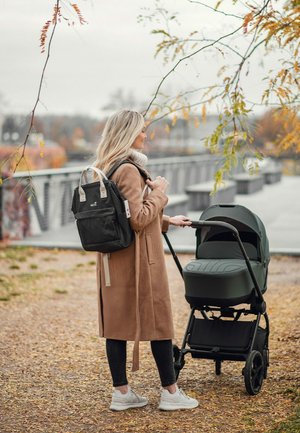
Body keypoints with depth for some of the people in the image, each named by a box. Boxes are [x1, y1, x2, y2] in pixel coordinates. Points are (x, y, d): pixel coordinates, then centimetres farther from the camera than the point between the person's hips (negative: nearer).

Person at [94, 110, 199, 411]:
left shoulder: (103, 170, 12)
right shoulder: (129, 170, -18)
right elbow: (139, 219, -22)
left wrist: (166, 221, 24)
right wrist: (159, 192, -9)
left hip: (112, 258, 9)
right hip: (138, 260, -9)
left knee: (116, 320, 9)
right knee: (159, 321, 3)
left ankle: (121, 392, 16)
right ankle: (170, 392, 13)